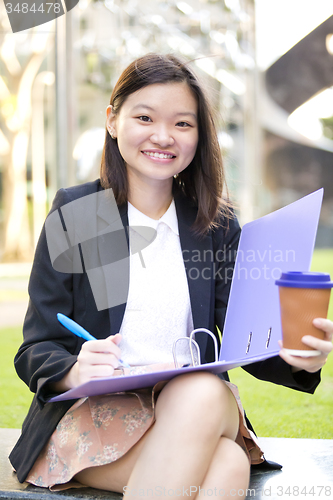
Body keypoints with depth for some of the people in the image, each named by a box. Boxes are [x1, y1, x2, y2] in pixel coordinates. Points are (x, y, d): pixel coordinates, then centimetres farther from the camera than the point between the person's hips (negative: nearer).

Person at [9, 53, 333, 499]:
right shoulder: (74, 212, 3)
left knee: (203, 394, -35)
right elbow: (36, 352, -1)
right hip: (93, 413, -3)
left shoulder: (218, 226, 11)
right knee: (227, 464, -33)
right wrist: (76, 372, -25)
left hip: (200, 409, 4)